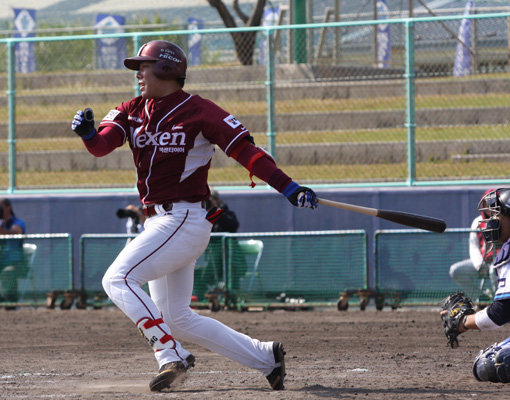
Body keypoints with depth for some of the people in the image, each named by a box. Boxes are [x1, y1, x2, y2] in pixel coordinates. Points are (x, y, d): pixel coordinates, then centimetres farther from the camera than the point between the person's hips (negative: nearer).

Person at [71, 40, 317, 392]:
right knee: (177, 320, 13)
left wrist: (289, 188, -23)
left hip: (185, 220, -9)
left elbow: (244, 149, -14)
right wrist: (87, 131, -26)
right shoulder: (133, 112, 11)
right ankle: (265, 357, 19)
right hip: (160, 223, 9)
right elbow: (101, 145, -2)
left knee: (117, 279, -20)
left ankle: (172, 357, -21)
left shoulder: (199, 111, -10)